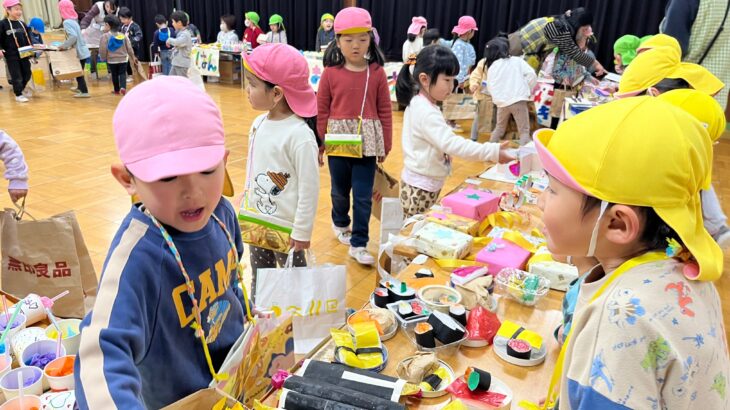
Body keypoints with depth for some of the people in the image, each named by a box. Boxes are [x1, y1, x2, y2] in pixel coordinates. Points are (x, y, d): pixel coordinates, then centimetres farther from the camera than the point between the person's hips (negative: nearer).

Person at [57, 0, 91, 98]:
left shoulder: (67, 22, -16)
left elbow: (73, 36, -27)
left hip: (79, 52, -8)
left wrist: (64, 46, -17)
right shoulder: (73, 20, 10)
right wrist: (65, 45, 9)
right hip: (82, 50, 8)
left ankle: (84, 92, 6)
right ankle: (80, 87, 35)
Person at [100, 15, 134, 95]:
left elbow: (102, 49, -12)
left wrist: (104, 58, 5)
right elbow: (129, 48, 4)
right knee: (122, 74, 7)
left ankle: (116, 90, 20)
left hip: (111, 60, -2)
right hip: (123, 59, 2)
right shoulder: (123, 36, 1)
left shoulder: (105, 36, -10)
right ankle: (123, 87, -16)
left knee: (114, 75, 11)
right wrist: (132, 58, 17)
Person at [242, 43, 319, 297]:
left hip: (285, 228, -7)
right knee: (259, 279, 22)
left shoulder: (300, 135, -22)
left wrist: (302, 232, -16)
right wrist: (245, 208, 16)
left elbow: (309, 187, -19)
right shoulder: (259, 124, 1)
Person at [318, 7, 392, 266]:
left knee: (363, 196, 1)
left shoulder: (377, 72, -3)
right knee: (340, 191, 18)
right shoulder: (330, 73, -4)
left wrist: (386, 145, 3)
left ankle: (358, 244, 15)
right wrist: (318, 144, 1)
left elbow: (385, 111, 1)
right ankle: (340, 223, 46)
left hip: (367, 143, 0)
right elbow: (321, 111, 0)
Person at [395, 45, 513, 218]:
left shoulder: (419, 104, 8)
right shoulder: (427, 112, -24)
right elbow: (451, 144, -31)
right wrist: (492, 152, -31)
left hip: (422, 183, 10)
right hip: (420, 187, -10)